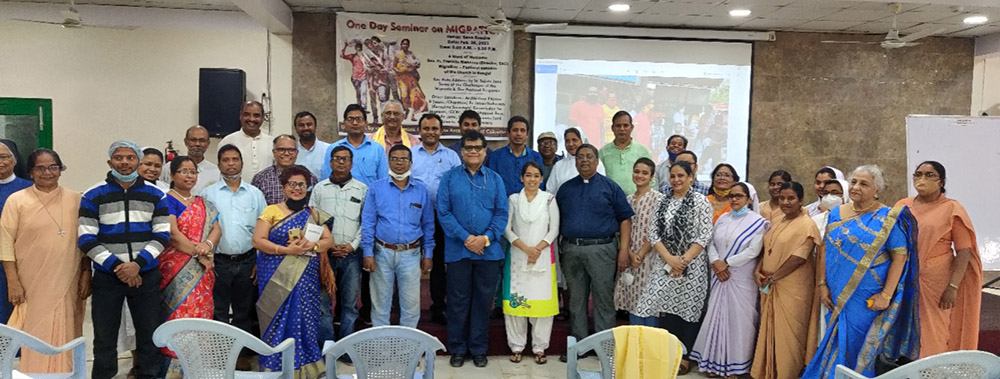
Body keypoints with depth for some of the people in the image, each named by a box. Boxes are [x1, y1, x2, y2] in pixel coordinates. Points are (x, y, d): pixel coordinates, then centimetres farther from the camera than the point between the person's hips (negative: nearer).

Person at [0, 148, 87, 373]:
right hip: (32, 286, -2)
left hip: (67, 284, 2)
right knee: (36, 338, 2)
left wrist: (86, 273, 4)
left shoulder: (75, 200, 6)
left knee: (65, 336, 7)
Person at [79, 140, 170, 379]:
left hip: (147, 276, 1)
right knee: (105, 337, 7)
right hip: (107, 276, -1)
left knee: (149, 333, 7)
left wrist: (138, 263, -13)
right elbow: (86, 239, -5)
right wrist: (116, 266, -14)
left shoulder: (155, 195, 5)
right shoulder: (93, 196, 0)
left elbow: (162, 235, 0)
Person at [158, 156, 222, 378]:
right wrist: (197, 253, -11)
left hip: (202, 270, 6)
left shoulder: (203, 203, 18)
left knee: (200, 314, 5)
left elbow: (216, 229, 9)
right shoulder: (167, 199, -2)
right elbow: (173, 233, -12)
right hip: (177, 268, -6)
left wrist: (208, 245, -12)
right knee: (181, 314, -9)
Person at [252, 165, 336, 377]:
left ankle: (304, 366, 14)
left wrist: (312, 246, -14)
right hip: (278, 278, -2)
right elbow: (258, 241, -7)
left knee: (304, 321, 3)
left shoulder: (313, 215, 11)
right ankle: (276, 367, 12)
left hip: (306, 278, 3)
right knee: (279, 320, 0)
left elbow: (328, 241, 7)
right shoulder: (272, 211, 1)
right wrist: (287, 250, -17)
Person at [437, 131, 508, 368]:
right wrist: (466, 238, -14)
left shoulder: (495, 179, 8)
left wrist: (486, 238, -13)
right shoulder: (449, 178, 3)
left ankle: (479, 349, 20)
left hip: (489, 251, 1)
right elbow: (443, 212, -4)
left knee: (483, 301, 8)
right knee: (458, 301, 6)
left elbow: (502, 213, 1)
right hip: (457, 250, -1)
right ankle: (457, 349, 20)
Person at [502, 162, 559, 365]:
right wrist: (525, 248, -11)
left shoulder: (549, 199, 5)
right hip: (517, 257, 1)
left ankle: (540, 347, 9)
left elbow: (554, 229, 2)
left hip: (543, 257, 0)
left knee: (542, 300, -1)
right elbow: (507, 229, 2)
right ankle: (516, 346, 11)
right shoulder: (513, 199, 6)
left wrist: (538, 249, -11)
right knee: (516, 300, 0)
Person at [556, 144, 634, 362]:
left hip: (601, 249, -3)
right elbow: (557, 221, 16)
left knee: (604, 299, 0)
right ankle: (578, 343, 19)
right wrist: (559, 249, 5)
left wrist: (624, 250, -8)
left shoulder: (610, 187, 4)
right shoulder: (565, 189, 14)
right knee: (576, 300, 9)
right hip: (571, 251, 3)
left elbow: (625, 219, 1)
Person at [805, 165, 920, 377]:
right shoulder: (836, 214, 8)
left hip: (868, 299, -4)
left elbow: (900, 257, -10)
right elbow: (825, 249, 8)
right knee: (838, 344, 11)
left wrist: (886, 295, -16)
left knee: (859, 346, 2)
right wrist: (822, 284, 0)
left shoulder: (888, 219, -6)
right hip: (837, 296, 4)